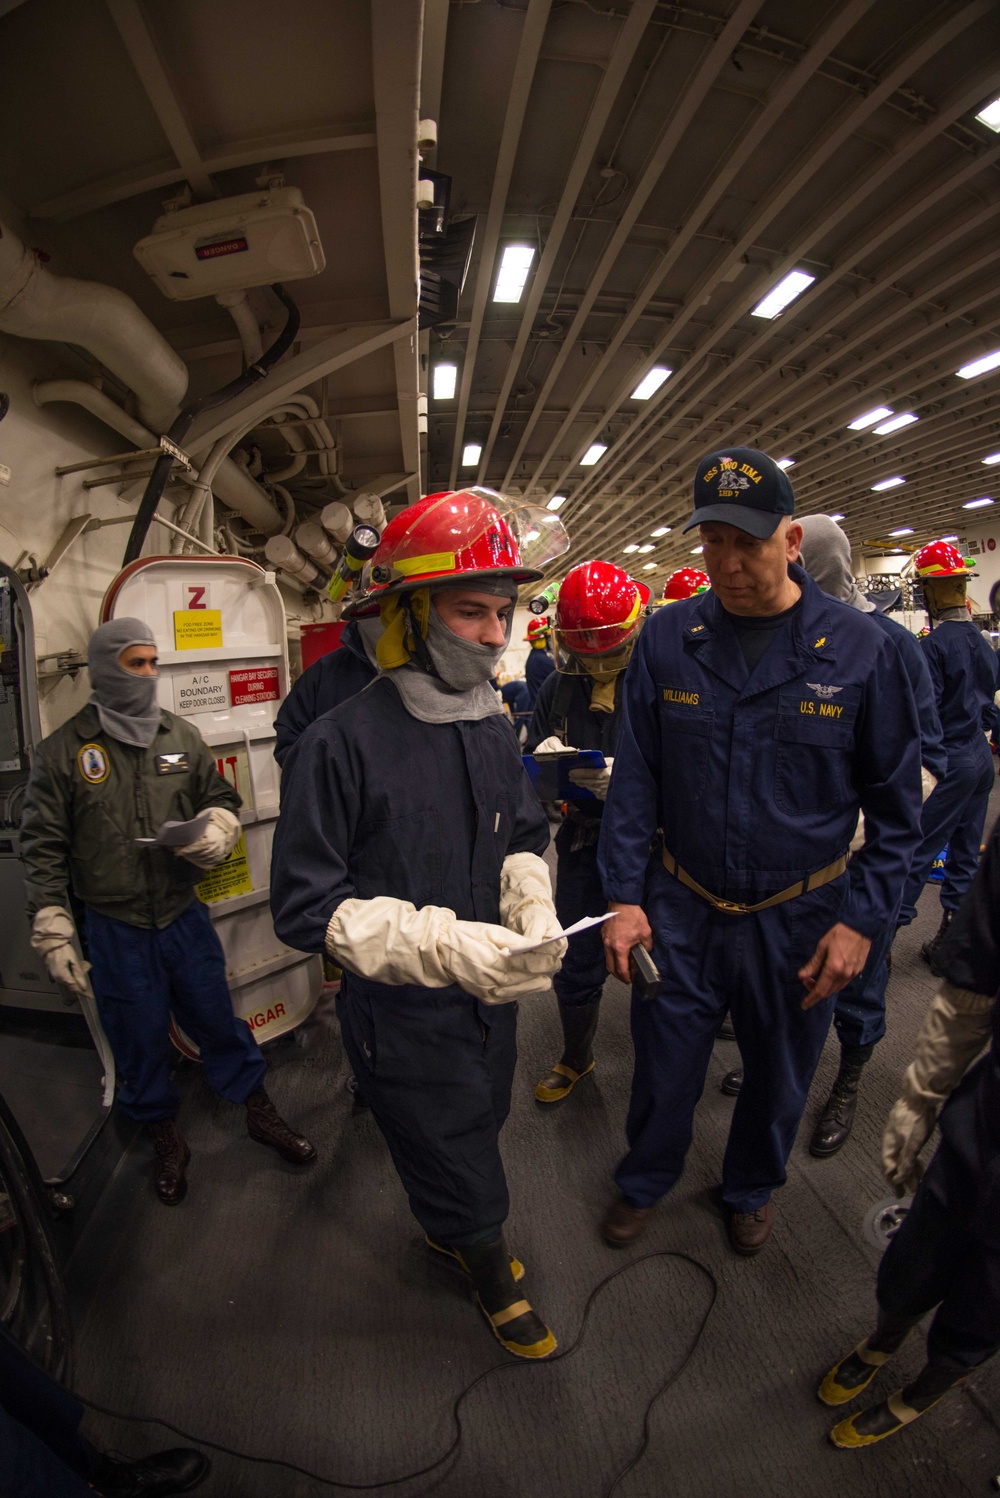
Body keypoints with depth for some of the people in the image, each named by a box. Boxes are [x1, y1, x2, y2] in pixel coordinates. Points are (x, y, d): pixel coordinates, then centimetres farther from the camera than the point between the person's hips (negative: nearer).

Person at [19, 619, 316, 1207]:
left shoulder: (182, 735, 1)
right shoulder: (64, 750, -6)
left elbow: (223, 798, 10)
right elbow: (45, 848, -4)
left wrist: (217, 830, -13)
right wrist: (53, 934, -5)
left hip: (186, 916, 2)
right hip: (115, 931, -1)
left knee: (218, 1020, 15)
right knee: (141, 1041, 15)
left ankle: (259, 1109, 35)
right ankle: (165, 1136, 39)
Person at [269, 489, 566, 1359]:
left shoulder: (494, 730, -5)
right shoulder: (342, 743, -25)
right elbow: (307, 906, -24)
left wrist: (534, 909, -14)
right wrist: (442, 945, -34)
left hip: (490, 994, 6)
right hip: (402, 1017, -6)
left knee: (475, 1132, 31)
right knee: (451, 1157, 20)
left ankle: (450, 1225, 64)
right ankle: (487, 1267, 54)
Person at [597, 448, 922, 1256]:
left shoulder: (861, 648, -10)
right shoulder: (667, 638, -7)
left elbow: (896, 802, -3)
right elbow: (636, 776, -4)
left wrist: (863, 918, -8)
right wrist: (625, 895, -7)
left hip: (799, 917, 0)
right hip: (681, 907, 1)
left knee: (778, 1074, 22)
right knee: (664, 1065, 18)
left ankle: (752, 1187, 53)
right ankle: (645, 1180, 49)